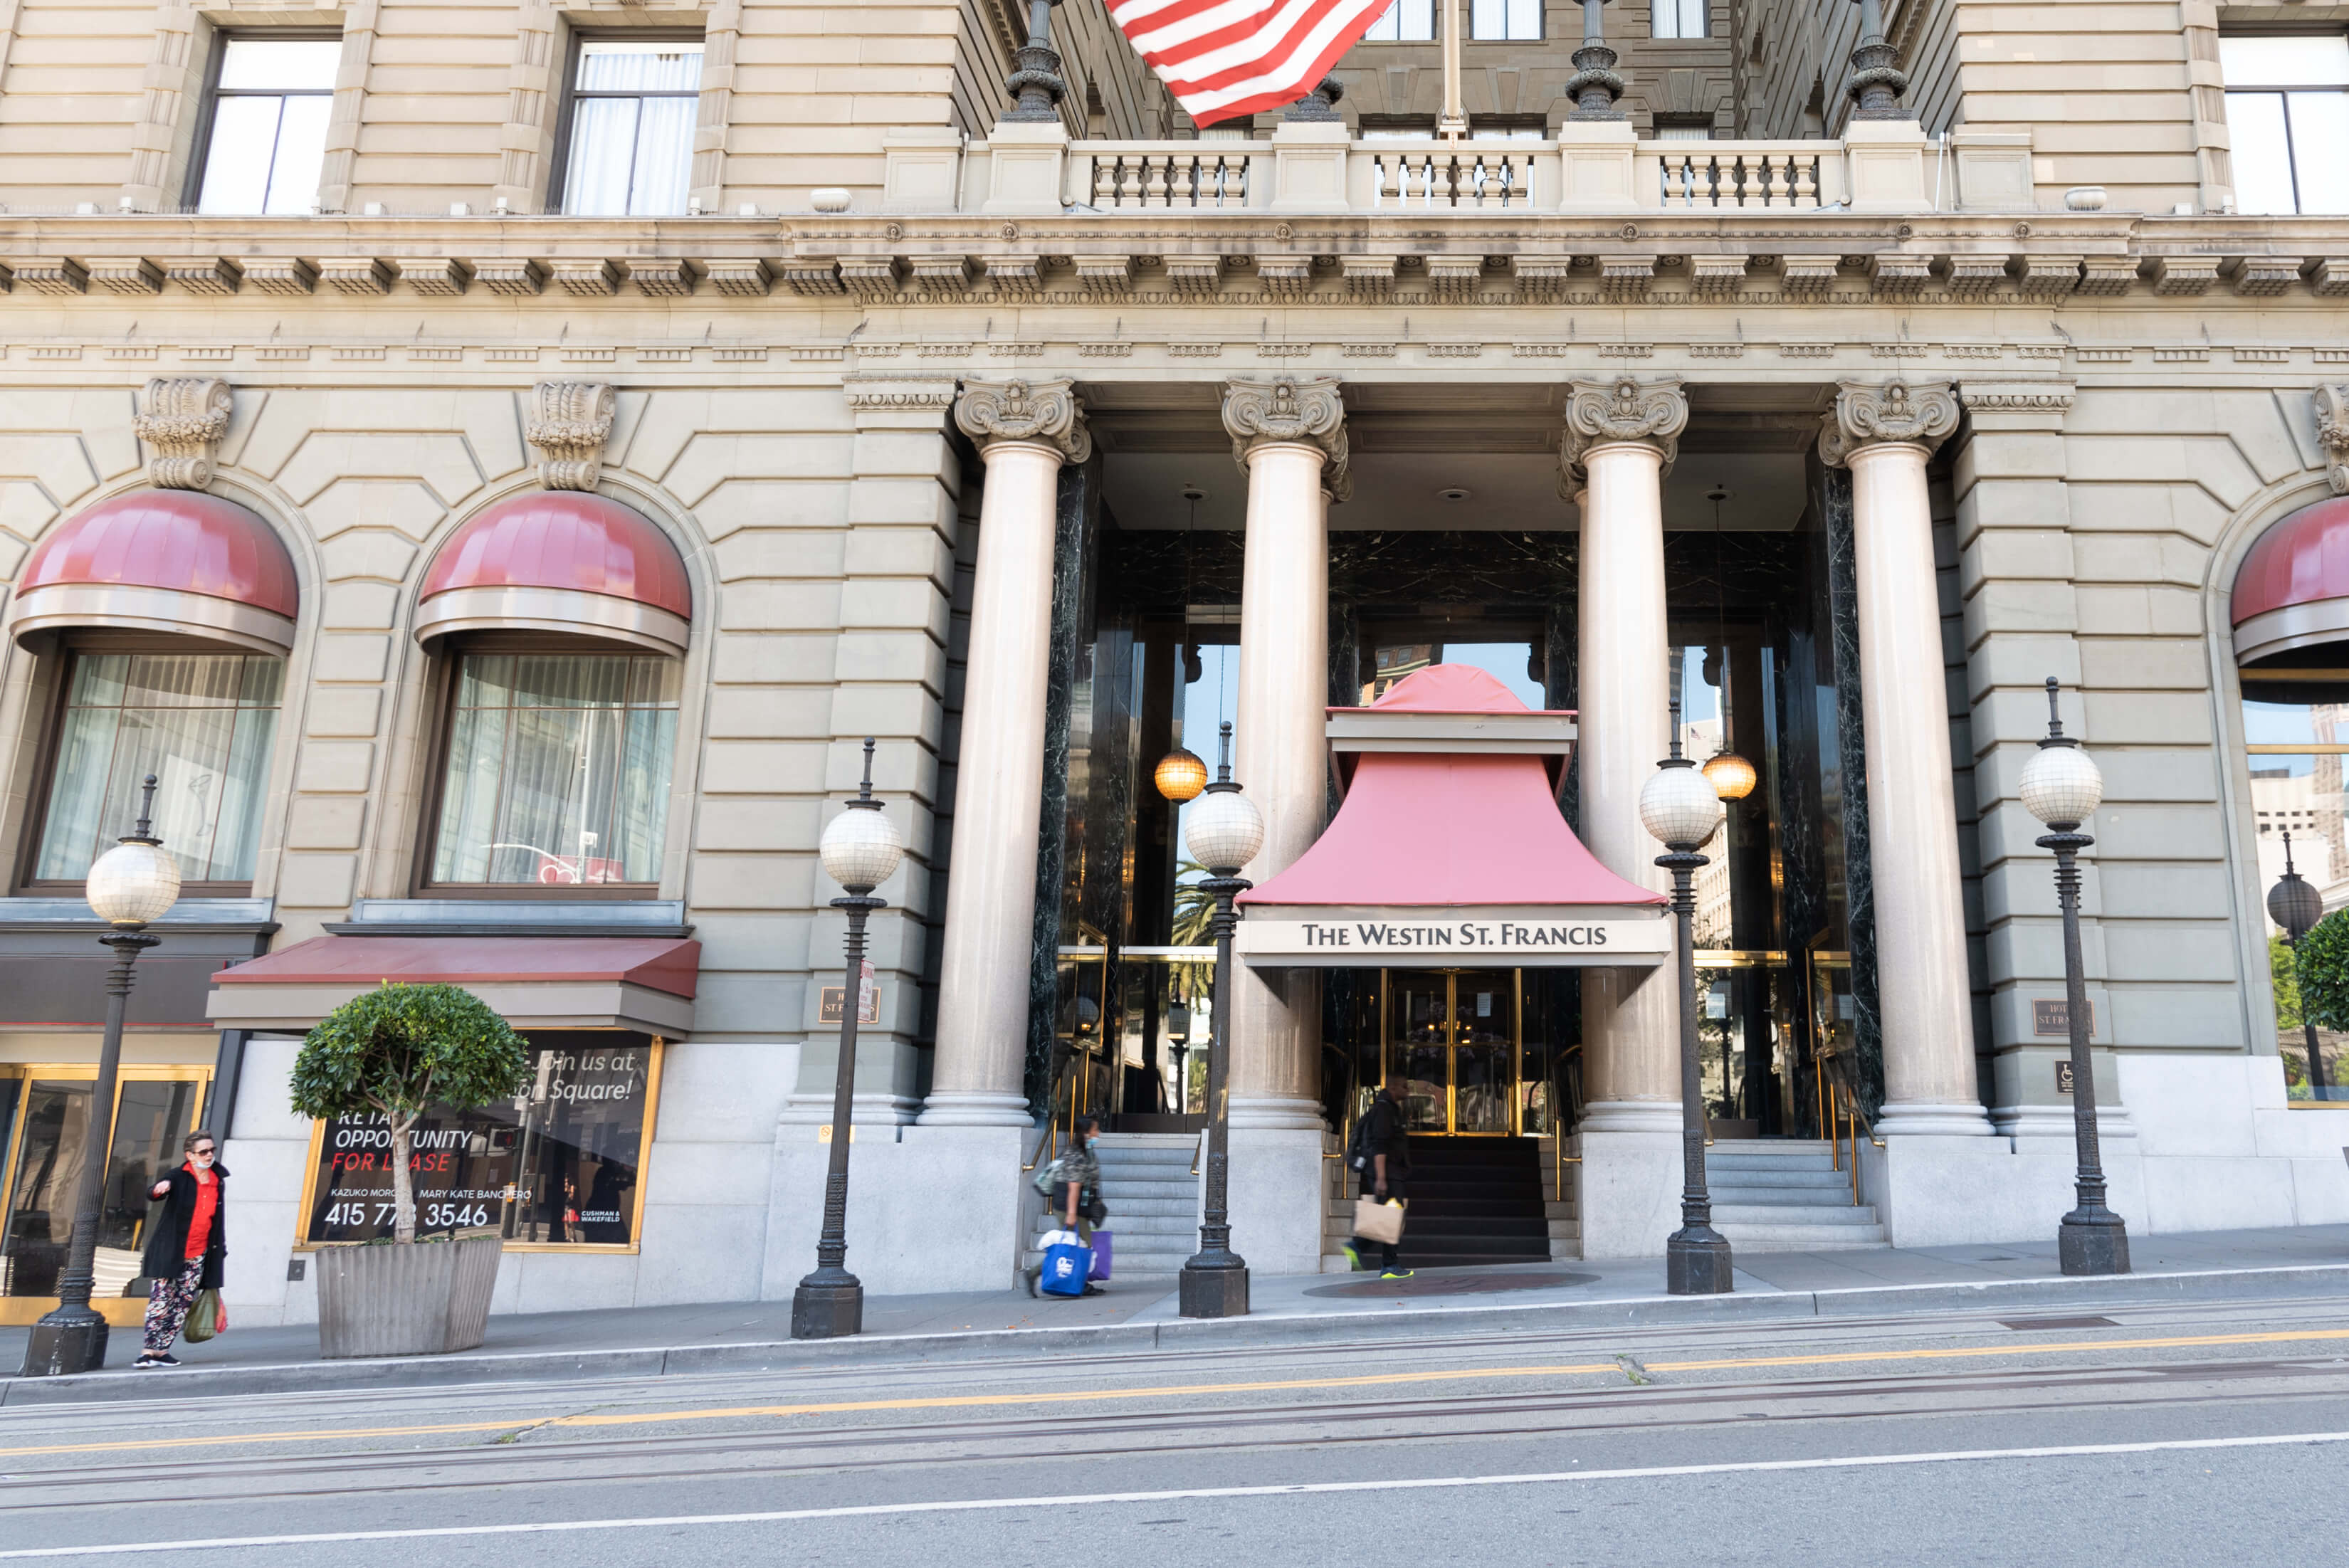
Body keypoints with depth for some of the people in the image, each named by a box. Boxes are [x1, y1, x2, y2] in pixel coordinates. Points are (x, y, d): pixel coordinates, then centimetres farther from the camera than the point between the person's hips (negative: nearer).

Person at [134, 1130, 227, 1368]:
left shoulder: (219, 1181, 8)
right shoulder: (180, 1178, -5)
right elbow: (152, 1194, -23)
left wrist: (221, 1248, 17)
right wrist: (161, 1187, -47)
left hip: (198, 1256, 5)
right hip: (170, 1252, -5)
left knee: (183, 1303, 4)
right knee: (161, 1300, -10)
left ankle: (162, 1350, 12)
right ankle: (148, 1351, -7)